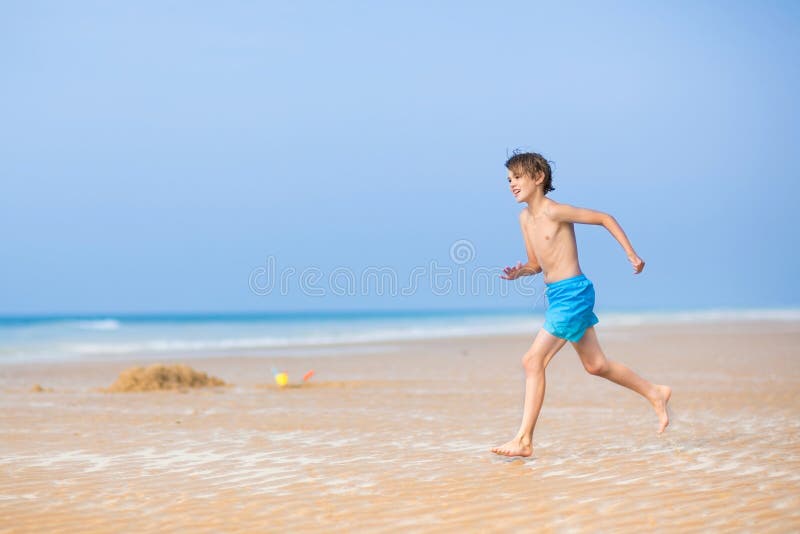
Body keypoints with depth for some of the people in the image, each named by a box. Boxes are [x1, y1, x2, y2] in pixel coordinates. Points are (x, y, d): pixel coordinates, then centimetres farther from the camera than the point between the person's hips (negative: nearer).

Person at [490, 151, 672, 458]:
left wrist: (631, 254, -7)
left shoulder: (555, 212, -13)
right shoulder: (525, 218, 11)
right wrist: (519, 272, -2)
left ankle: (524, 441, -12)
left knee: (533, 361, -14)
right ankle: (655, 394, 37)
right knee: (596, 365, 19)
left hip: (572, 293, -9)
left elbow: (605, 218, -7)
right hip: (556, 295, 9)